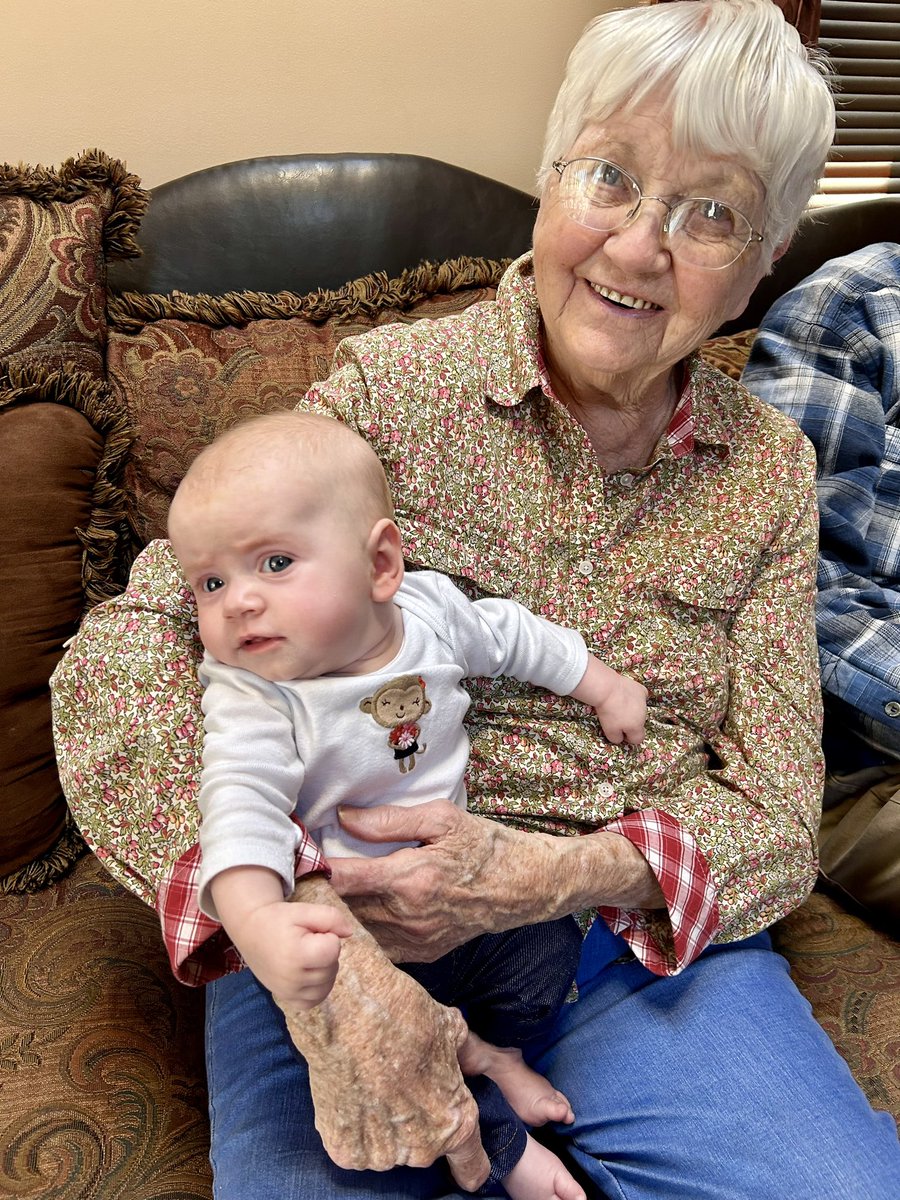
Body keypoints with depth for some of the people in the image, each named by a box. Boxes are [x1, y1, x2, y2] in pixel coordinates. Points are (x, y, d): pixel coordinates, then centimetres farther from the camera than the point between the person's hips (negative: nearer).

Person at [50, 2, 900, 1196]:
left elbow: (774, 809, 1)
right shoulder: (391, 390, -7)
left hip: (649, 937, 4)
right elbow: (125, 649, -14)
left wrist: (550, 875, -19)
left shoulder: (772, 468, 3)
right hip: (350, 936, -3)